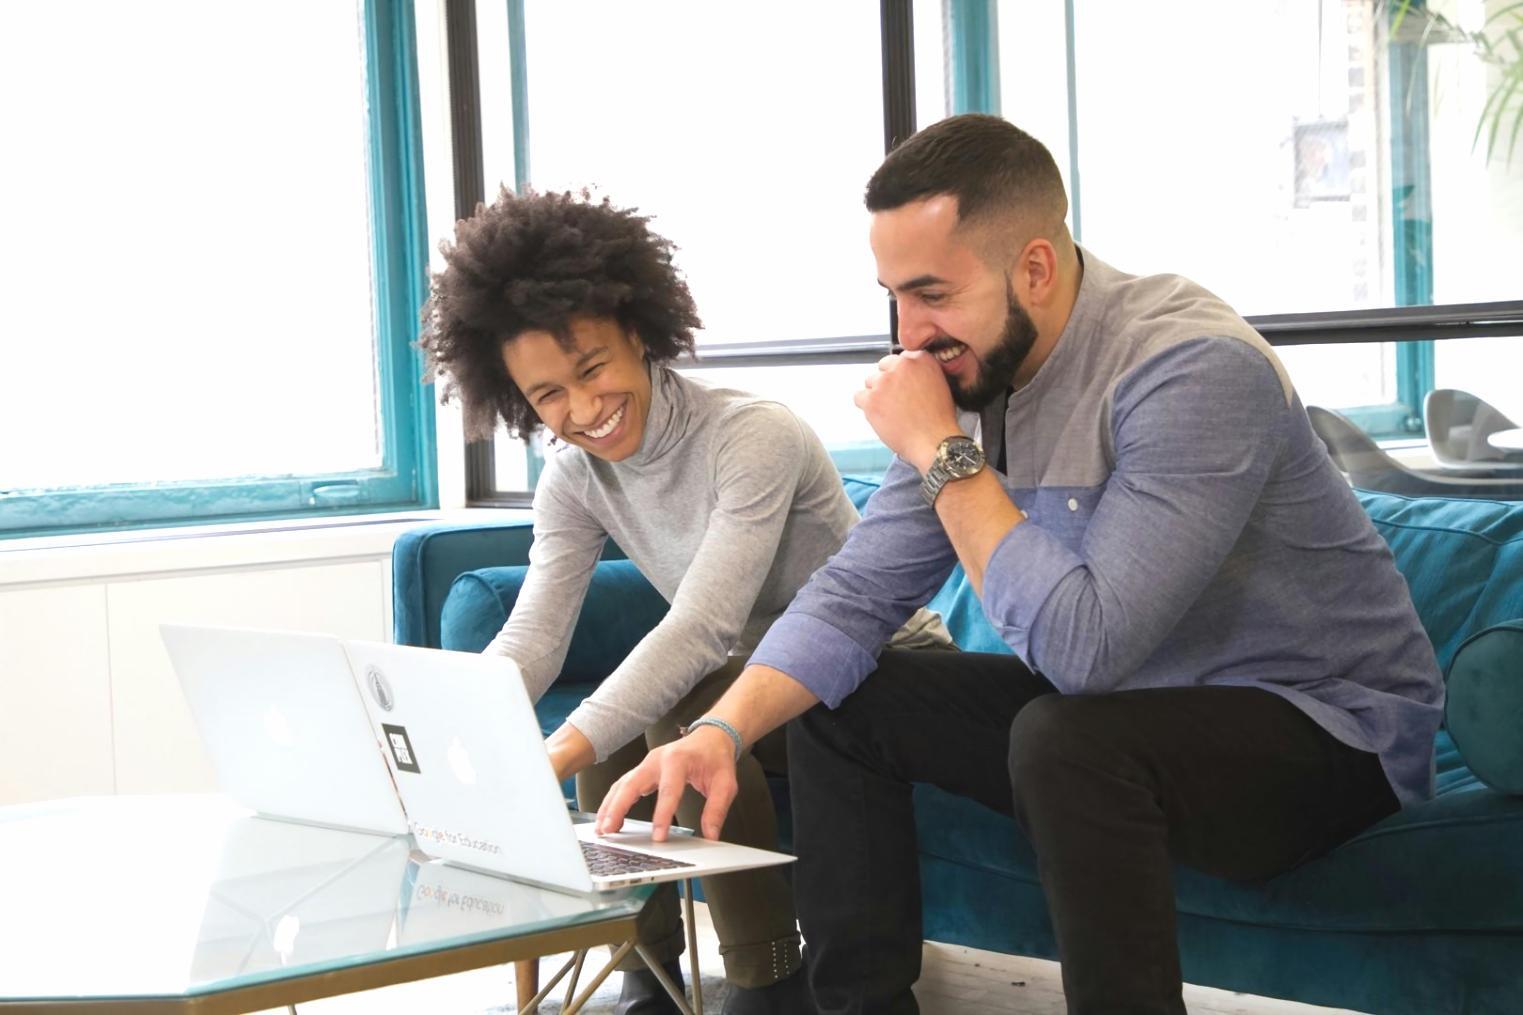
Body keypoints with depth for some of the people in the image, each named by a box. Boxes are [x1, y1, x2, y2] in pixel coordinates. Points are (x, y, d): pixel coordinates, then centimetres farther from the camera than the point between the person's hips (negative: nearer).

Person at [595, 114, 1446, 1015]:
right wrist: (722, 731, -18)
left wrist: (942, 453, -27)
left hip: (1323, 723, -8)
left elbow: (1084, 645, -35)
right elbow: (854, 593, -2)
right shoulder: (973, 371, -4)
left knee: (1065, 738, -35)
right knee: (837, 700, 1)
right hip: (1111, 702, 8)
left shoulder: (1194, 367, -28)